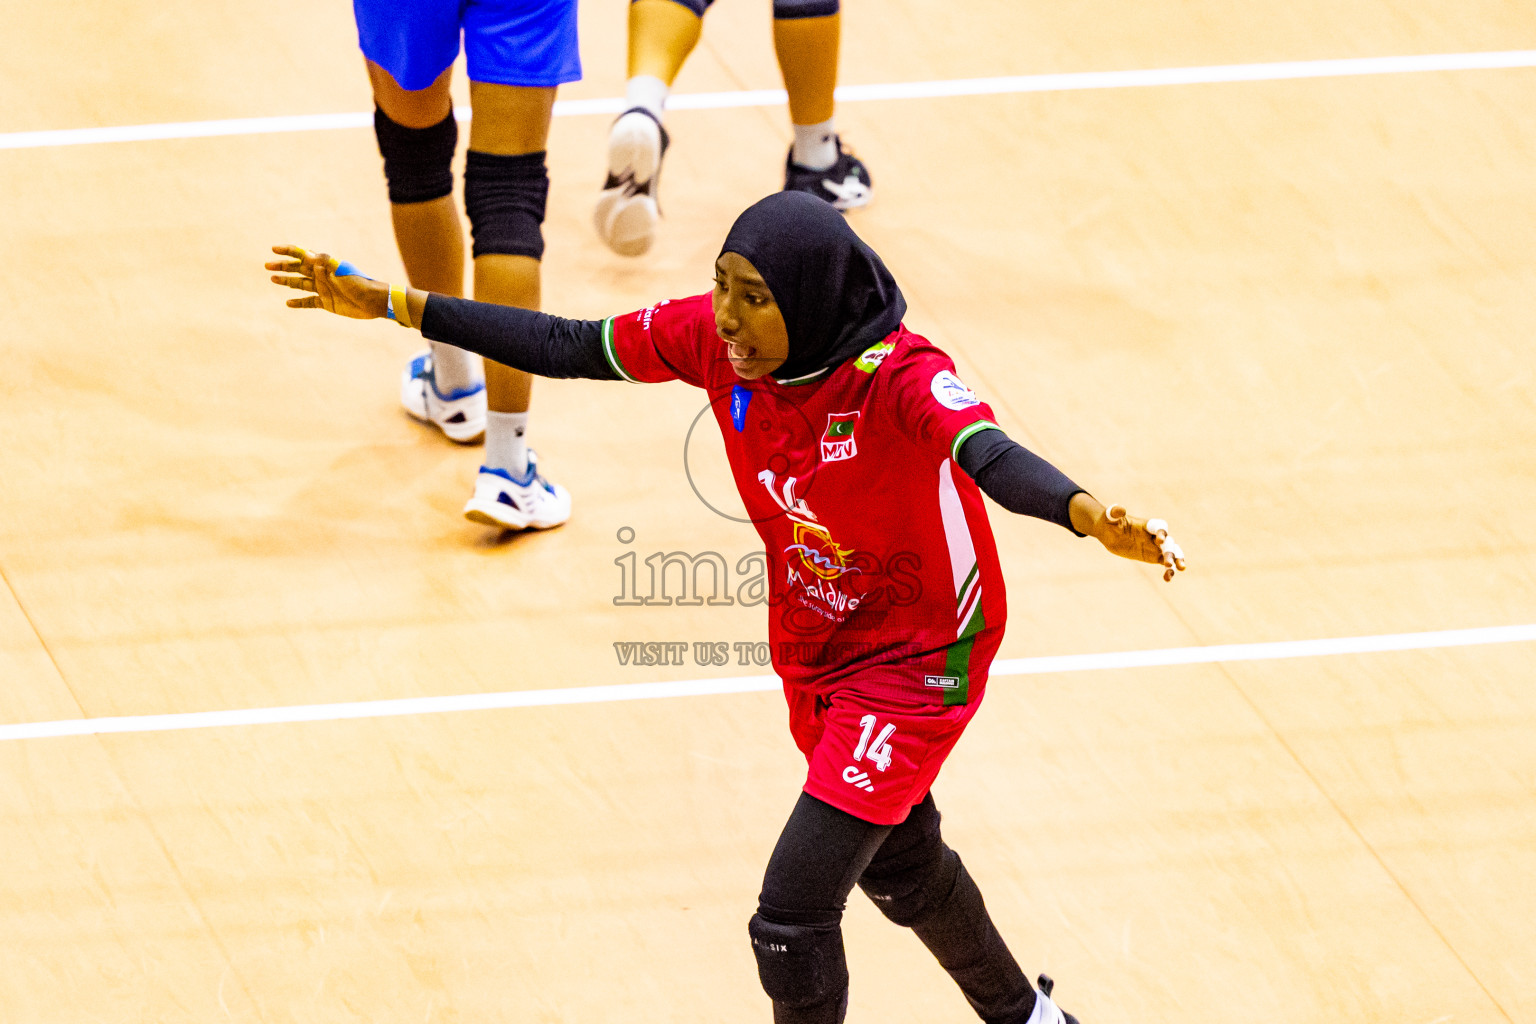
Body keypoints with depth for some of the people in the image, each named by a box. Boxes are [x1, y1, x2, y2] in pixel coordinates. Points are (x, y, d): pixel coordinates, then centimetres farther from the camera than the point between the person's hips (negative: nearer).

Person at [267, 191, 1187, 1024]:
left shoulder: (902, 376, -33)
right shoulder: (715, 338, -15)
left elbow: (993, 457, -52)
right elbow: (566, 348, -4)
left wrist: (1087, 514, -73)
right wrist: (394, 305, -4)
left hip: (915, 664, -7)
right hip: (814, 654, 7)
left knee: (792, 917, -11)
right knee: (899, 867, 28)